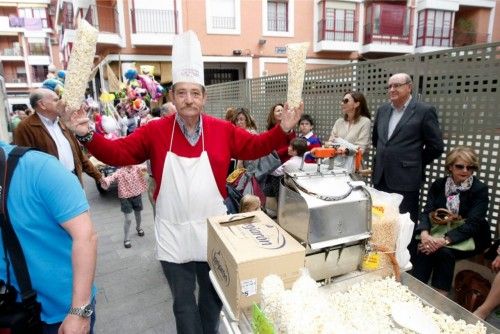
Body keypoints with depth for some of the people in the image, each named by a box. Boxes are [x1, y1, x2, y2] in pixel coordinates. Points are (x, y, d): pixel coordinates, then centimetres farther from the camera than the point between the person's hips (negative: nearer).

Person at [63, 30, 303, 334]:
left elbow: (255, 146, -2)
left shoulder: (223, 130, -5)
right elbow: (119, 153, -7)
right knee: (183, 302, 18)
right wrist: (88, 135, -21)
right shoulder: (155, 131, -7)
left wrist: (283, 130, -15)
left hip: (212, 232, 1)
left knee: (213, 295, 24)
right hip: (173, 235, -1)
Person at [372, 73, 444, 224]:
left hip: (405, 179, -5)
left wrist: (416, 164, 1)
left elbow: (436, 146, -6)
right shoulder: (382, 109, 11)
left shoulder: (424, 111, -7)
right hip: (380, 177, 6)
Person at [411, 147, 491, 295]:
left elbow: (473, 223, -18)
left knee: (444, 251, -31)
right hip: (441, 233, 2)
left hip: (469, 239, -2)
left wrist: (445, 240, -34)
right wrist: (424, 233, -30)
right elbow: (427, 211, -7)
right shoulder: (438, 185, 2)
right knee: (423, 248, -28)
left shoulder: (480, 189, -7)